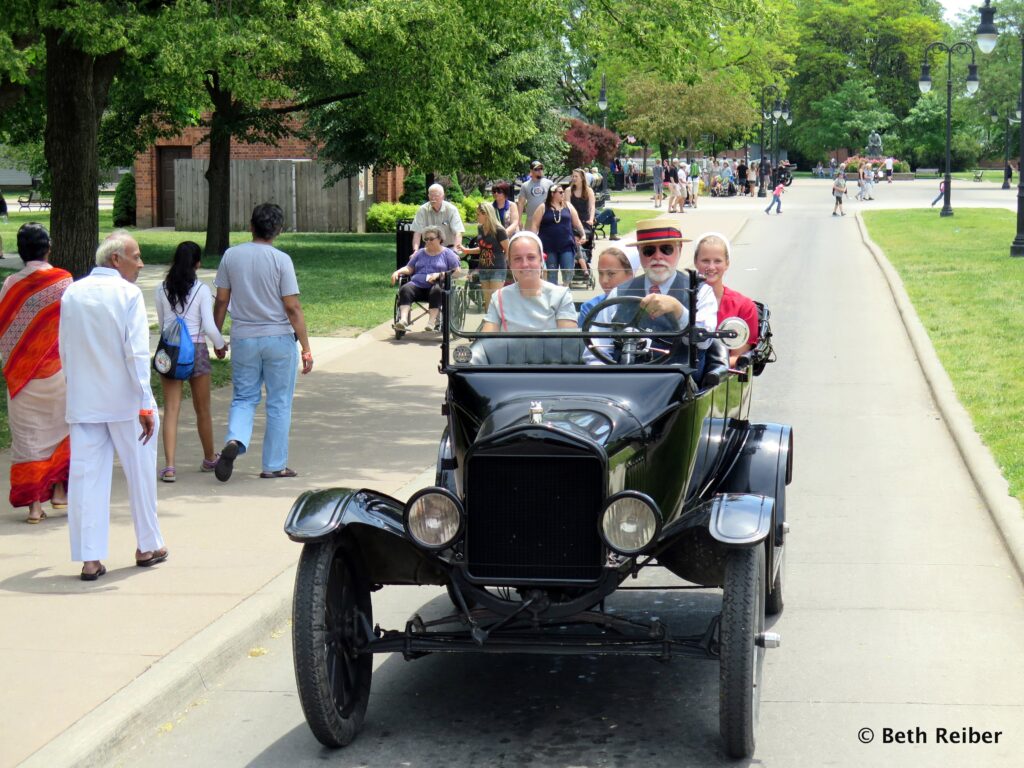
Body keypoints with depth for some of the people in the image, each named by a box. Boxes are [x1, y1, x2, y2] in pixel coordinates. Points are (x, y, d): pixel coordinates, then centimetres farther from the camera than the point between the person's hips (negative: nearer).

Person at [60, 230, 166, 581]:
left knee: (86, 477, 4)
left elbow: (65, 353, 11)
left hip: (82, 403, 4)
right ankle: (147, 546, 25)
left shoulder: (72, 294, 5)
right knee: (140, 472, 13)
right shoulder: (128, 294, -10)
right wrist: (146, 404, -14)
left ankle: (90, 558, 2)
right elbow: (137, 353, -16)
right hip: (125, 401, -4)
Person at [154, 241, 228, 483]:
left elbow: (161, 323, 12)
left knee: (171, 409, 0)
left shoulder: (162, 289, 2)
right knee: (202, 409, 14)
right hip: (196, 350, -2)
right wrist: (220, 345, 7)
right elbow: (209, 327, -11)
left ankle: (169, 466, -12)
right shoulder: (202, 290, -7)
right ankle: (209, 459, 31)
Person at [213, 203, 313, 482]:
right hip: (279, 338, -3)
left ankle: (234, 441, -15)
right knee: (279, 404, 8)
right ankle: (274, 465, 13)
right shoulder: (281, 260, -11)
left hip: (243, 339, 3)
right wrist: (306, 349, -7)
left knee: (243, 398, 13)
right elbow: (292, 307, -11)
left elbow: (221, 300, 3)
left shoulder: (231, 255, -1)